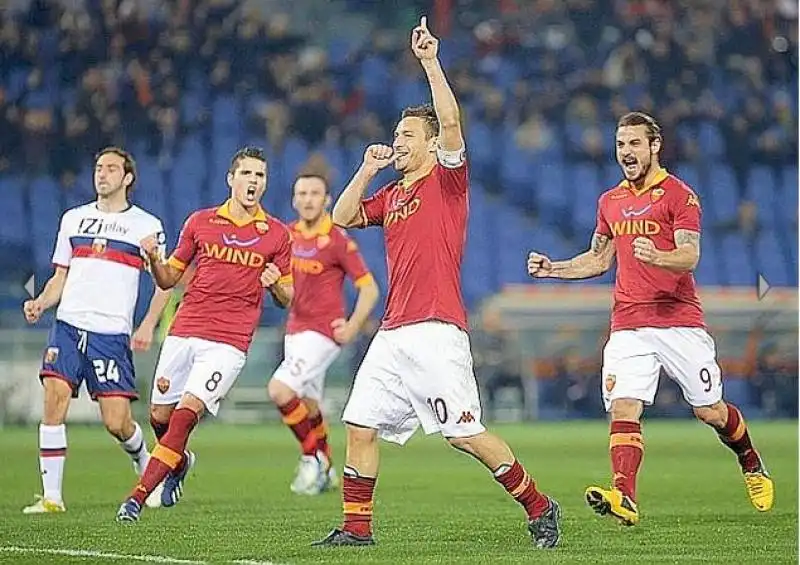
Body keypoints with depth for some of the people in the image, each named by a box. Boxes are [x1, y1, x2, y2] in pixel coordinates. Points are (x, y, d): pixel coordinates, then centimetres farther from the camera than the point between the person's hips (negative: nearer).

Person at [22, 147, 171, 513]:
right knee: (55, 397, -17)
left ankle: (145, 463, 28)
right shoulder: (73, 219, 16)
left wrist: (148, 325, -6)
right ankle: (51, 495, -13)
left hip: (112, 333, -3)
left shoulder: (147, 226, 5)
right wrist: (40, 303, 0)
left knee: (116, 422, -7)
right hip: (68, 325, 3)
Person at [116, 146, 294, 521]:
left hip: (229, 342, -3)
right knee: (160, 415, 5)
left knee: (186, 413, -17)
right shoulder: (200, 222, 8)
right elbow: (168, 279, 14)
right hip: (183, 332, 3)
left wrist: (276, 285, -11)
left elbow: (287, 299, 12)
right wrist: (154, 259, -7)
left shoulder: (276, 235, 5)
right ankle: (179, 462, 38)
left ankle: (139, 496, -16)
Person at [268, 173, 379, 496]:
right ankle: (324, 472, 28)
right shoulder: (288, 235, 7)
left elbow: (369, 288, -7)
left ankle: (312, 457, -4)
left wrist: (352, 327, -15)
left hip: (323, 332, -7)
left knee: (280, 391, -20)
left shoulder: (338, 240, -11)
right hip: (295, 331, 7)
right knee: (308, 407, 12)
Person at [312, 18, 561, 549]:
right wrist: (367, 170, 11)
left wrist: (430, 61, -18)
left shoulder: (448, 181, -1)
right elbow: (342, 217, 18)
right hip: (393, 333, 8)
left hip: (436, 331, -8)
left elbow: (450, 121, -15)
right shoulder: (390, 195, 19)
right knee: (359, 426, 2)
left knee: (467, 435, -9)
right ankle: (357, 527, 9)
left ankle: (539, 508, 3)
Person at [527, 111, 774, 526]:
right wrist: (553, 269, 12)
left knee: (710, 411, 5)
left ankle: (752, 467, 33)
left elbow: (689, 257, -13)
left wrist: (656, 257, -33)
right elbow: (599, 260, 26)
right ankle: (623, 497, -28)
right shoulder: (610, 202, 15)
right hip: (628, 324, 4)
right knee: (623, 407, -16)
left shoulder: (678, 194, -3)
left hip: (679, 320, -4)